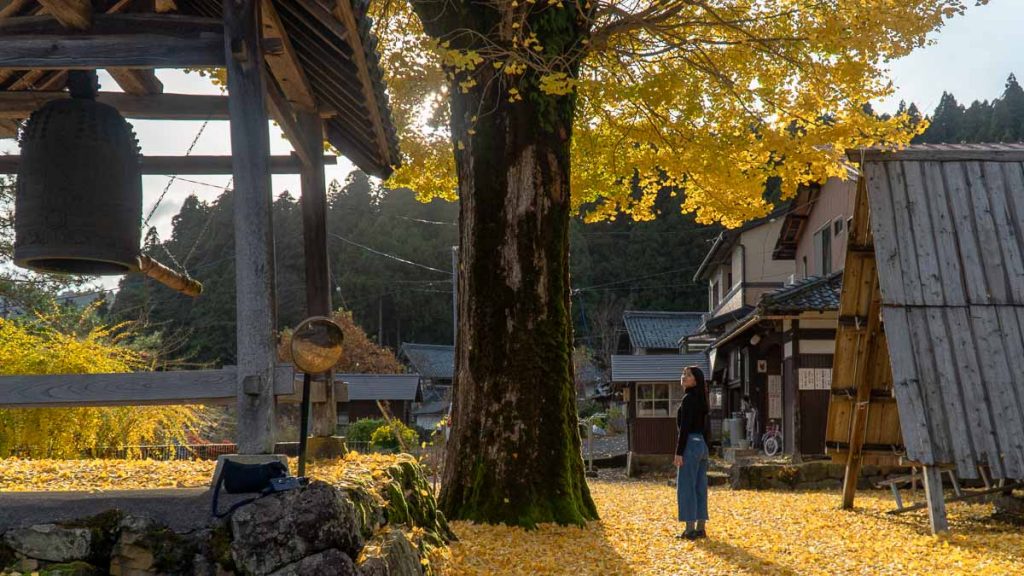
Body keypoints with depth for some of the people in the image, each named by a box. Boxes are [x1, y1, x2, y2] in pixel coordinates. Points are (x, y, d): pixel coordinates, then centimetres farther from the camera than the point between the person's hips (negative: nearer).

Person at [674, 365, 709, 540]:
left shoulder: (688, 398, -13)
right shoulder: (701, 399, 14)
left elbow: (684, 427, -17)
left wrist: (679, 452, -17)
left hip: (690, 444, -9)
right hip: (702, 444, 9)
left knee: (686, 487, -5)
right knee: (700, 488, 10)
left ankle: (690, 530, -5)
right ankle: (700, 528, 12)